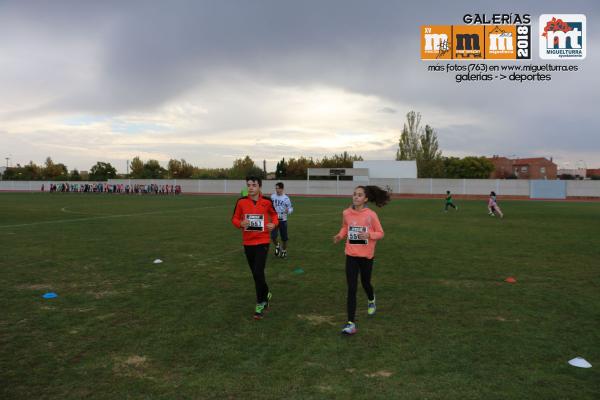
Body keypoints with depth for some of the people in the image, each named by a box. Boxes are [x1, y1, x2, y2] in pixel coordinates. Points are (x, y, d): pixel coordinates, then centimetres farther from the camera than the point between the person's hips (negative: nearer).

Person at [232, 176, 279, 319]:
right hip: (248, 243, 3)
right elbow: (234, 219, 5)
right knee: (255, 274, 13)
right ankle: (266, 295, 38)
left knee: (258, 273, -12)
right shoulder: (241, 201, -3)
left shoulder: (267, 201, -4)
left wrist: (274, 224, -8)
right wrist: (241, 224, -17)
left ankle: (260, 303, 3)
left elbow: (274, 214, 13)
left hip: (262, 242, -3)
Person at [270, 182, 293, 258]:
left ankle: (284, 251, 30)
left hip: (283, 220, -2)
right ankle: (277, 246, 21)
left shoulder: (286, 198, -8)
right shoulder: (272, 196, 2)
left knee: (284, 237, 6)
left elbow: (291, 208, -4)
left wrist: (288, 211, -24)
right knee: (273, 236, -10)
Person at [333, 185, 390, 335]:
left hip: (366, 255, -1)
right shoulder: (346, 213, -5)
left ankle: (371, 300, 56)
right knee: (351, 288, -5)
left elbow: (380, 233, -4)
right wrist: (340, 235, -6)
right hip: (351, 255, 1)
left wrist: (368, 235, -23)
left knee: (365, 283, 19)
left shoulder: (371, 215, -13)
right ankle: (351, 323, -1)